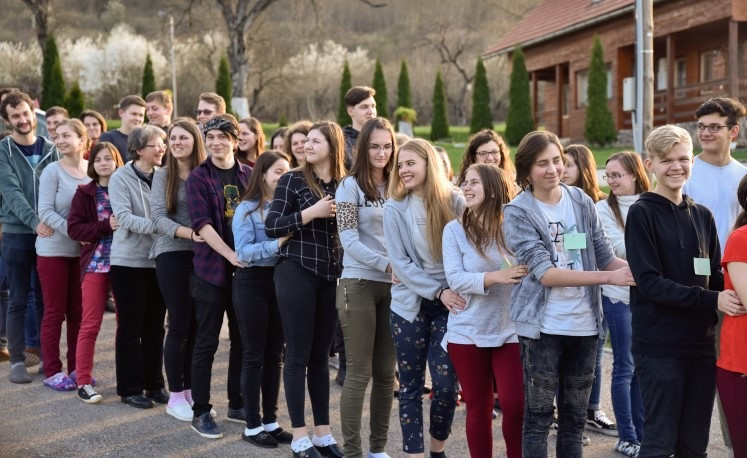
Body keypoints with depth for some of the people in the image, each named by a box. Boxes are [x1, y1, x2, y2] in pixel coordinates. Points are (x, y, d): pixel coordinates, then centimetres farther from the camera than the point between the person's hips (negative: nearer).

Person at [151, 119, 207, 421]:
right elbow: (158, 216, -7)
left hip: (202, 256, 2)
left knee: (197, 327, 7)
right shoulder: (163, 175, 2)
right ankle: (175, 397, 9)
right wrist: (190, 233, -21)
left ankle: (190, 391, 18)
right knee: (180, 326, -1)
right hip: (172, 254, -2)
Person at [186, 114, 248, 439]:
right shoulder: (198, 178, -4)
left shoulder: (249, 175, 7)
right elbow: (202, 224, -12)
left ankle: (237, 405, 25)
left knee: (242, 339, 11)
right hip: (211, 268, -4)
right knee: (206, 342, 1)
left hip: (245, 269, 4)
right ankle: (200, 412, 10)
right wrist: (231, 255, -21)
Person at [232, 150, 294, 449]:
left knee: (274, 354, 11)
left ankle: (270, 421, 20)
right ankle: (252, 426, 10)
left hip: (281, 280, 5)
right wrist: (276, 245, -26)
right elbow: (243, 251, -16)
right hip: (253, 282, -5)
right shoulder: (247, 209, -6)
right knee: (254, 355, 2)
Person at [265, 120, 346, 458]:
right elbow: (271, 226, -10)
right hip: (297, 273, -4)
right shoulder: (293, 180, -3)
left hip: (331, 277, 4)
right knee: (298, 353, -1)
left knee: (321, 354, 10)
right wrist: (312, 212, -17)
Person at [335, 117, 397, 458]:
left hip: (393, 286, 5)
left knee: (386, 373, 9)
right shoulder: (351, 186, -2)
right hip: (359, 283, -5)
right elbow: (349, 241, -10)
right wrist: (386, 264, -21)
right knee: (359, 374, -3)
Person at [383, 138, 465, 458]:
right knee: (411, 386, 4)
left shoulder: (454, 201, -1)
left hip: (450, 304, 0)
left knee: (446, 384, -3)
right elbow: (399, 262, -6)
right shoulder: (395, 208, -1)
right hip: (410, 304, 0)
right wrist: (438, 291, -16)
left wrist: (459, 290, -11)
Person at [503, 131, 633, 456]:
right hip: (542, 326, -4)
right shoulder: (518, 213, -8)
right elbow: (544, 273, -18)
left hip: (585, 323, 4)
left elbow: (605, 256, 6)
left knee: (575, 416, 14)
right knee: (539, 416, 4)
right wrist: (610, 278, -24)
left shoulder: (581, 201, 4)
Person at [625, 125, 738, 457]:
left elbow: (715, 277, 14)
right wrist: (711, 300, -21)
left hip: (701, 344, 6)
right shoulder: (642, 213, -5)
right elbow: (649, 282, -14)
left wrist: (730, 298, -9)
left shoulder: (702, 216, 12)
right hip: (659, 346, -6)